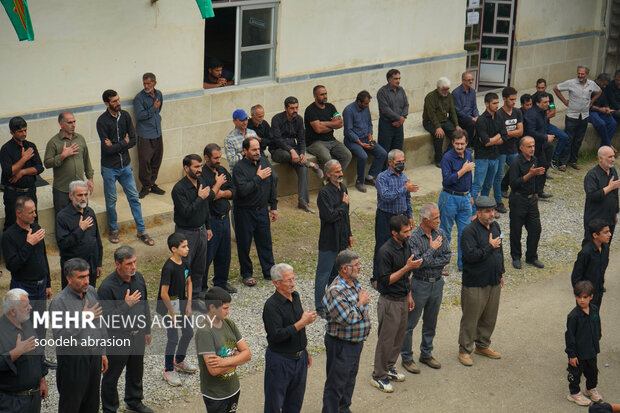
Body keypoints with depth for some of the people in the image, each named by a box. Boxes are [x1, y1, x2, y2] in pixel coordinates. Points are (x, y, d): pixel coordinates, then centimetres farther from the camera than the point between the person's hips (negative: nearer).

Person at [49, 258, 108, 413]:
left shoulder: (91, 291, 3)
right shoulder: (59, 301, -19)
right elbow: (59, 336, -26)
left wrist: (102, 352, 17)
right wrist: (82, 318, -27)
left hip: (94, 356, 6)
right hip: (73, 361, -6)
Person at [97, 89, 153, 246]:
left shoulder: (125, 115, 1)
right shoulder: (102, 121, -15)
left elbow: (133, 140, -2)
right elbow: (107, 149, -21)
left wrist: (116, 145, -14)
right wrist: (124, 143, -10)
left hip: (125, 165, 4)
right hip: (109, 168, -4)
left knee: (134, 197, 7)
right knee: (111, 200, 7)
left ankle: (142, 231, 15)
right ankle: (113, 230, 25)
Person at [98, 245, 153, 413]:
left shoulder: (138, 278, -2)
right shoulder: (107, 287, -23)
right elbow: (107, 317, -24)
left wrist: (147, 330, 17)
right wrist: (127, 305, -30)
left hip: (138, 335, 6)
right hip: (117, 338, -6)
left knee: (136, 371, 23)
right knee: (112, 376, 9)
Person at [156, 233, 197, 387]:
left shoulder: (184, 263, -1)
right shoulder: (168, 268, -25)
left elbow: (189, 283, 13)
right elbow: (164, 294, -24)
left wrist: (189, 304, 5)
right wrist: (173, 313, -17)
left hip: (181, 304, 8)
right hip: (169, 306, -8)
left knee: (188, 333, 17)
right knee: (173, 339, -4)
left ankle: (179, 361, 40)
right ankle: (168, 371, 13)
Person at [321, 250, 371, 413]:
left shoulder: (355, 282, 3)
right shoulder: (335, 291, -26)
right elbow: (348, 318, -29)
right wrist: (361, 304, -18)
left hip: (357, 341, 9)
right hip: (341, 344, -9)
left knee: (350, 377, 23)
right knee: (336, 383, 4)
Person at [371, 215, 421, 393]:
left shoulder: (405, 246, 5)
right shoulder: (385, 252, -22)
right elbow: (386, 280, -22)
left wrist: (409, 295, 18)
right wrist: (407, 267, -25)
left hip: (403, 300, 8)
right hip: (390, 302, -8)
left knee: (399, 337, 17)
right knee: (386, 339, 1)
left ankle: (389, 368, 33)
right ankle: (378, 376, 13)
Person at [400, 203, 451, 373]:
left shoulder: (440, 233, 0)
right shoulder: (413, 237, -17)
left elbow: (447, 257, -5)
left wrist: (427, 263, -16)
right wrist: (432, 249, -19)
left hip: (437, 283, 6)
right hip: (420, 284, -5)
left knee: (431, 322, 17)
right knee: (410, 323, 3)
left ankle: (426, 354, 32)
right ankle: (406, 358, 15)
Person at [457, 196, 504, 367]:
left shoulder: (495, 226, 8)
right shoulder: (470, 231, -18)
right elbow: (471, 255, -28)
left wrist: (500, 274, 21)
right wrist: (490, 246, -21)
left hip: (494, 282, 7)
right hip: (475, 284, -7)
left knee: (490, 317, 16)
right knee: (470, 318, 1)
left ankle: (483, 345, 33)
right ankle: (464, 350, 14)